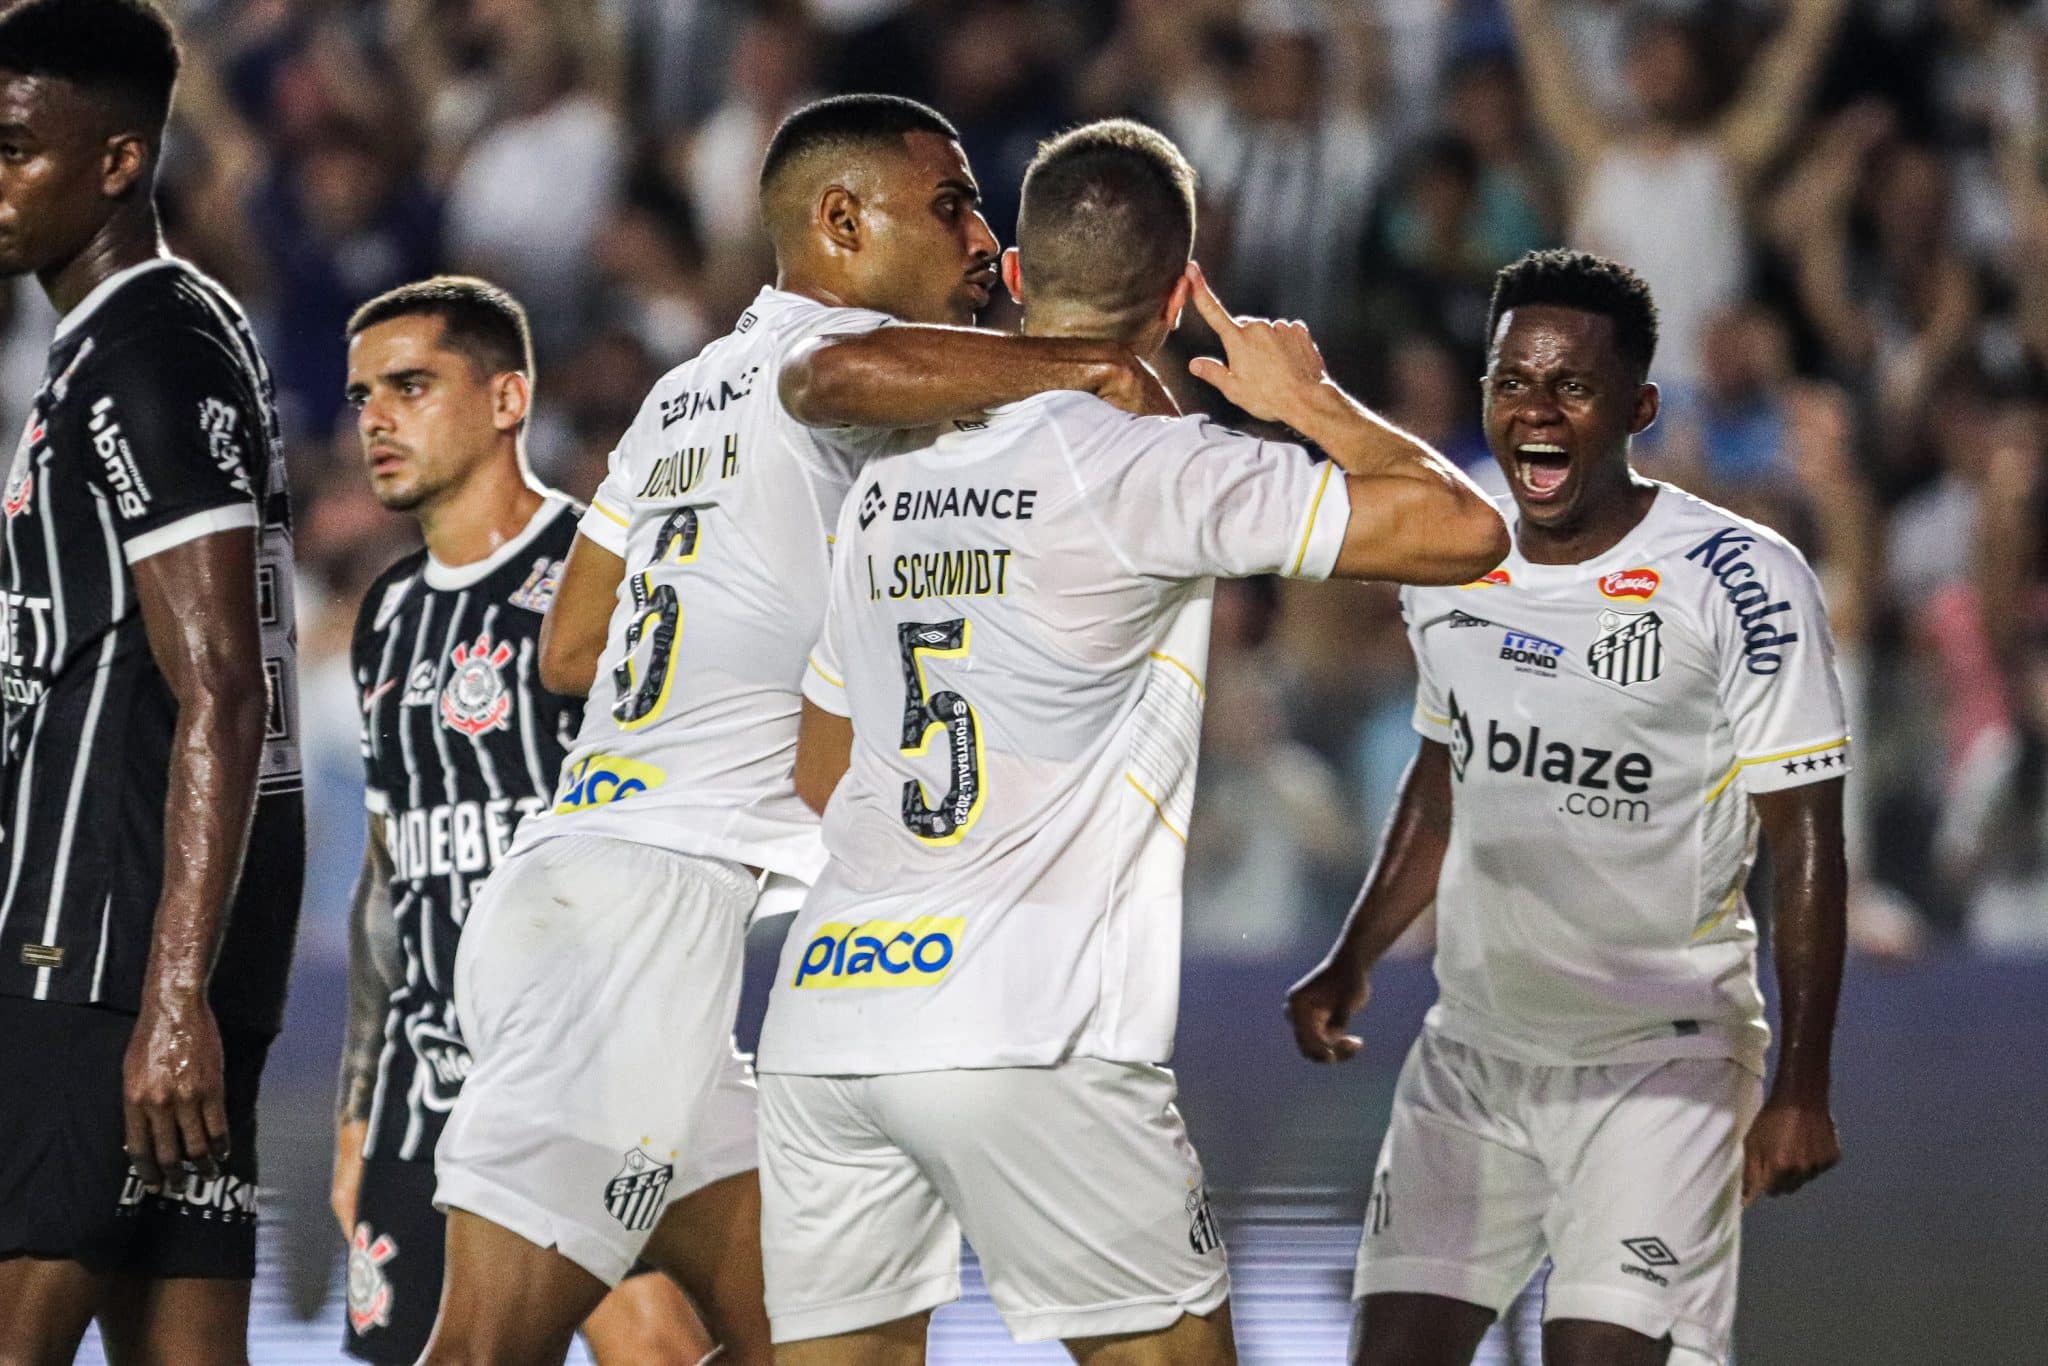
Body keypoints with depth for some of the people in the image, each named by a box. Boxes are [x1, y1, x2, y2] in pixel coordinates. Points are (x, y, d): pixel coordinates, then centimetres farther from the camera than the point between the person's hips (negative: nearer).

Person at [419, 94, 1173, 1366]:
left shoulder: (688, 395, 23)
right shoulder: (812, 342, -4)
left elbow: (570, 650, 28)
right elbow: (850, 373, -31)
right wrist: (1092, 363, -26)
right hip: (646, 903, -10)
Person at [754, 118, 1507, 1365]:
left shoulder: (891, 482, 17)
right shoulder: (1152, 466, -5)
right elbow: (1465, 531, -8)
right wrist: (1311, 401, 9)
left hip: (821, 1020, 6)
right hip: (1024, 1031, -6)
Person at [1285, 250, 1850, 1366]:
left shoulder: (1741, 582, -13)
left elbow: (1804, 842, -11)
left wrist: (1802, 1087, -14)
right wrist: (1352, 961, 18)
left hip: (1660, 1062, -6)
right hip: (1473, 1051, 6)